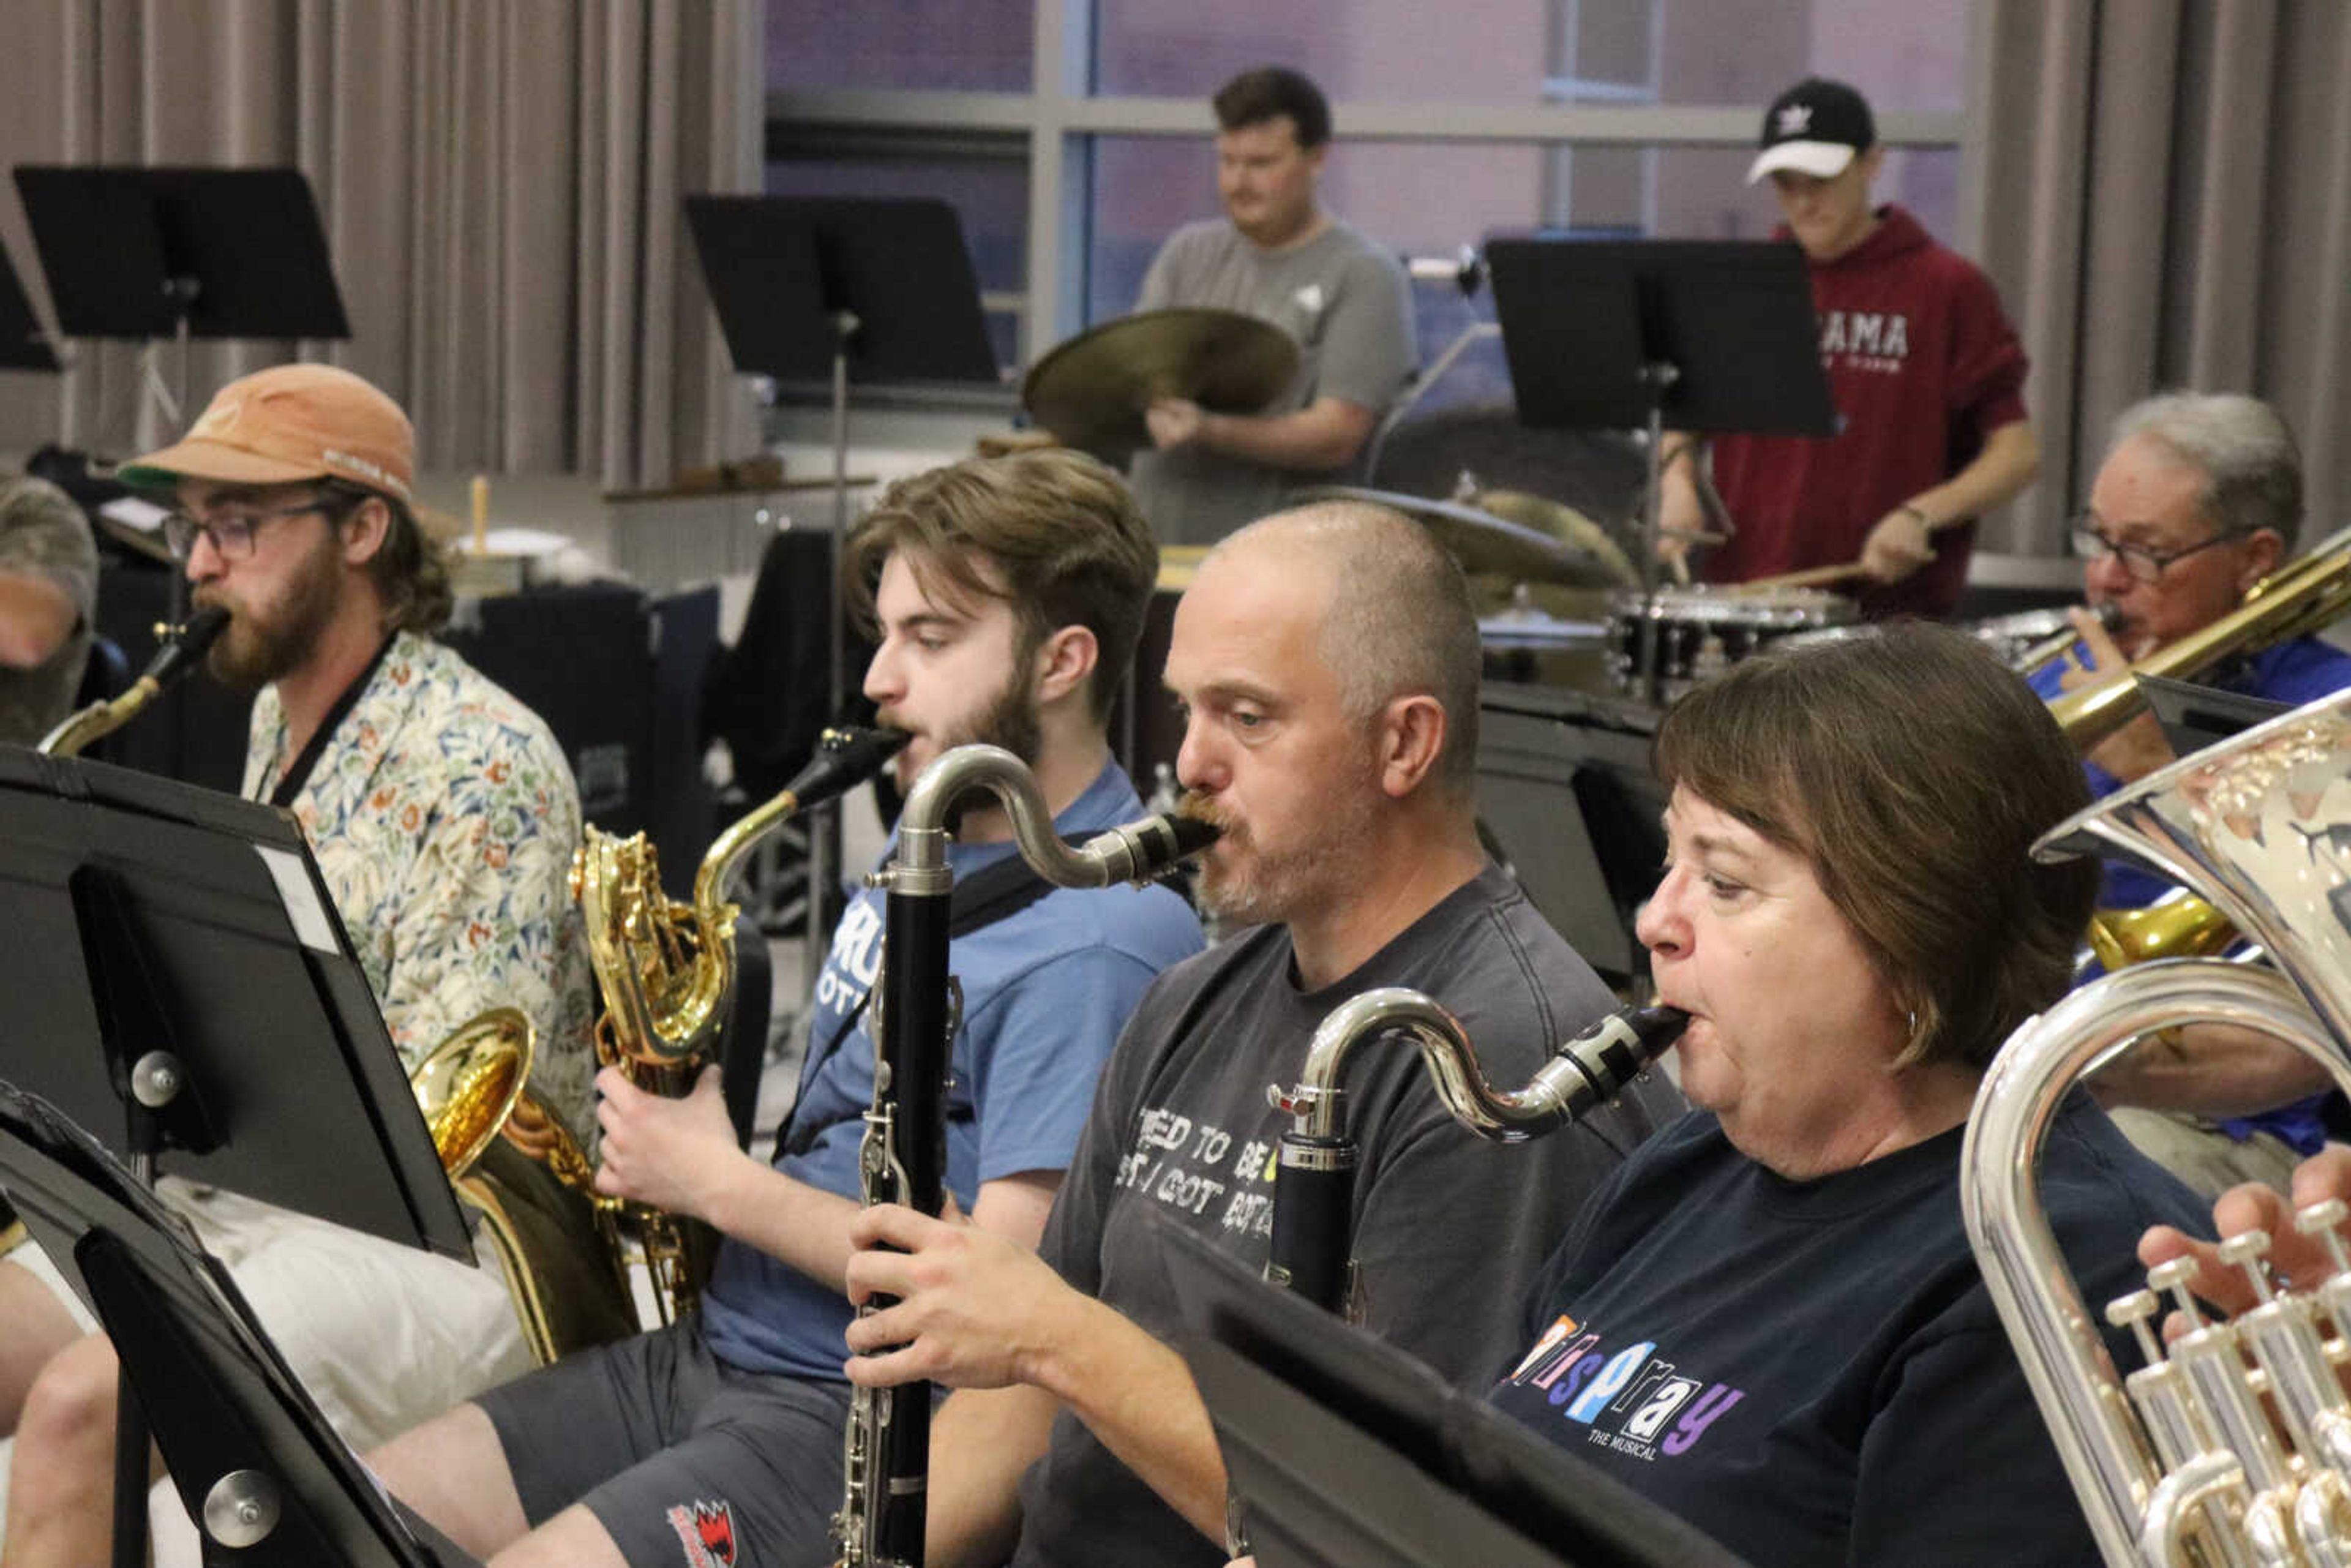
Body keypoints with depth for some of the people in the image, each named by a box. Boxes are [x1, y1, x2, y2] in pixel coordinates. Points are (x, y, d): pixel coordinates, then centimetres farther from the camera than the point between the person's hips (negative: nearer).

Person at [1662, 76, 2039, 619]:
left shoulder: (1946, 289, 0)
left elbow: (2018, 453, -1)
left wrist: (1922, 516, -17)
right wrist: (1678, 481, -2)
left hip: (1894, 612, -3)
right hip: (1744, 602, 3)